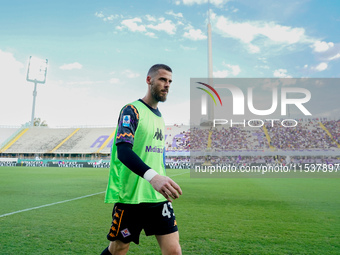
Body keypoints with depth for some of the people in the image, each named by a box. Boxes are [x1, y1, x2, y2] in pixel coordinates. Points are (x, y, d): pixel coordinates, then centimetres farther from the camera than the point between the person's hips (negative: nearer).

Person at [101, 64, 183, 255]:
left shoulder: (159, 116, 14)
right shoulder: (132, 110, -10)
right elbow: (123, 150, -25)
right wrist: (152, 175, -40)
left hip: (158, 196, 6)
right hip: (130, 196, -6)